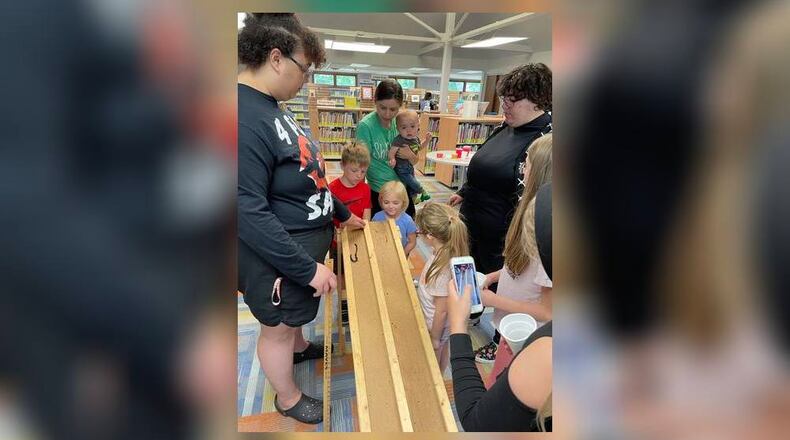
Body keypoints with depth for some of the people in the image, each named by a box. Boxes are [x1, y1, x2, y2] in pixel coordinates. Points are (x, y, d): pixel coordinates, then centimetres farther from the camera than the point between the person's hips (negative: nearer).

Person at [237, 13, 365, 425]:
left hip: (304, 241, 9)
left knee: (296, 313, 31)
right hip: (277, 257, -9)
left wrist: (341, 212, 20)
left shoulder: (269, 107, 4)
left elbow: (306, 178, 13)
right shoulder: (246, 118, -29)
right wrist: (307, 267, -26)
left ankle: (299, 347, 59)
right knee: (278, 327, 15)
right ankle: (287, 399, 39)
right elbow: (249, 213, -31)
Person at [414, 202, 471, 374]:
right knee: (442, 353, 32)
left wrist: (435, 338, -14)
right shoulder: (443, 251, -16)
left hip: (436, 325, -8)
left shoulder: (442, 269, -39)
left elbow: (441, 310, -26)